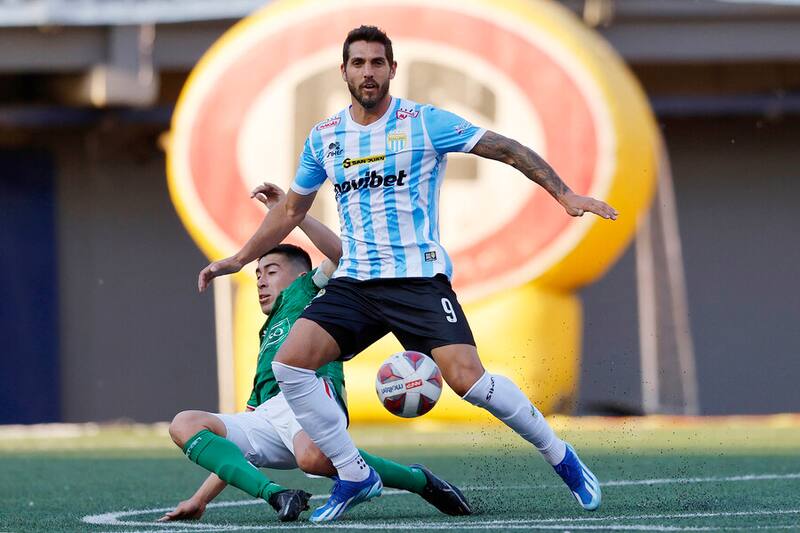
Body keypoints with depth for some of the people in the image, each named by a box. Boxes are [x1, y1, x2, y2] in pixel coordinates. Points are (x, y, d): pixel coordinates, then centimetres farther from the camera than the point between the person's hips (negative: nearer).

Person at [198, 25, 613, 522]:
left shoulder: (425, 122, -4)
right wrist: (239, 259, 23)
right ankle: (354, 476, -2)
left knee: (467, 378, -21)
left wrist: (565, 194, -9)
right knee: (289, 363, -15)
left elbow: (508, 149, -1)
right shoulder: (324, 138, 9)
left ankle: (561, 456, 1)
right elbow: (291, 210, 24)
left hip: (419, 278, -4)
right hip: (354, 282, 4)